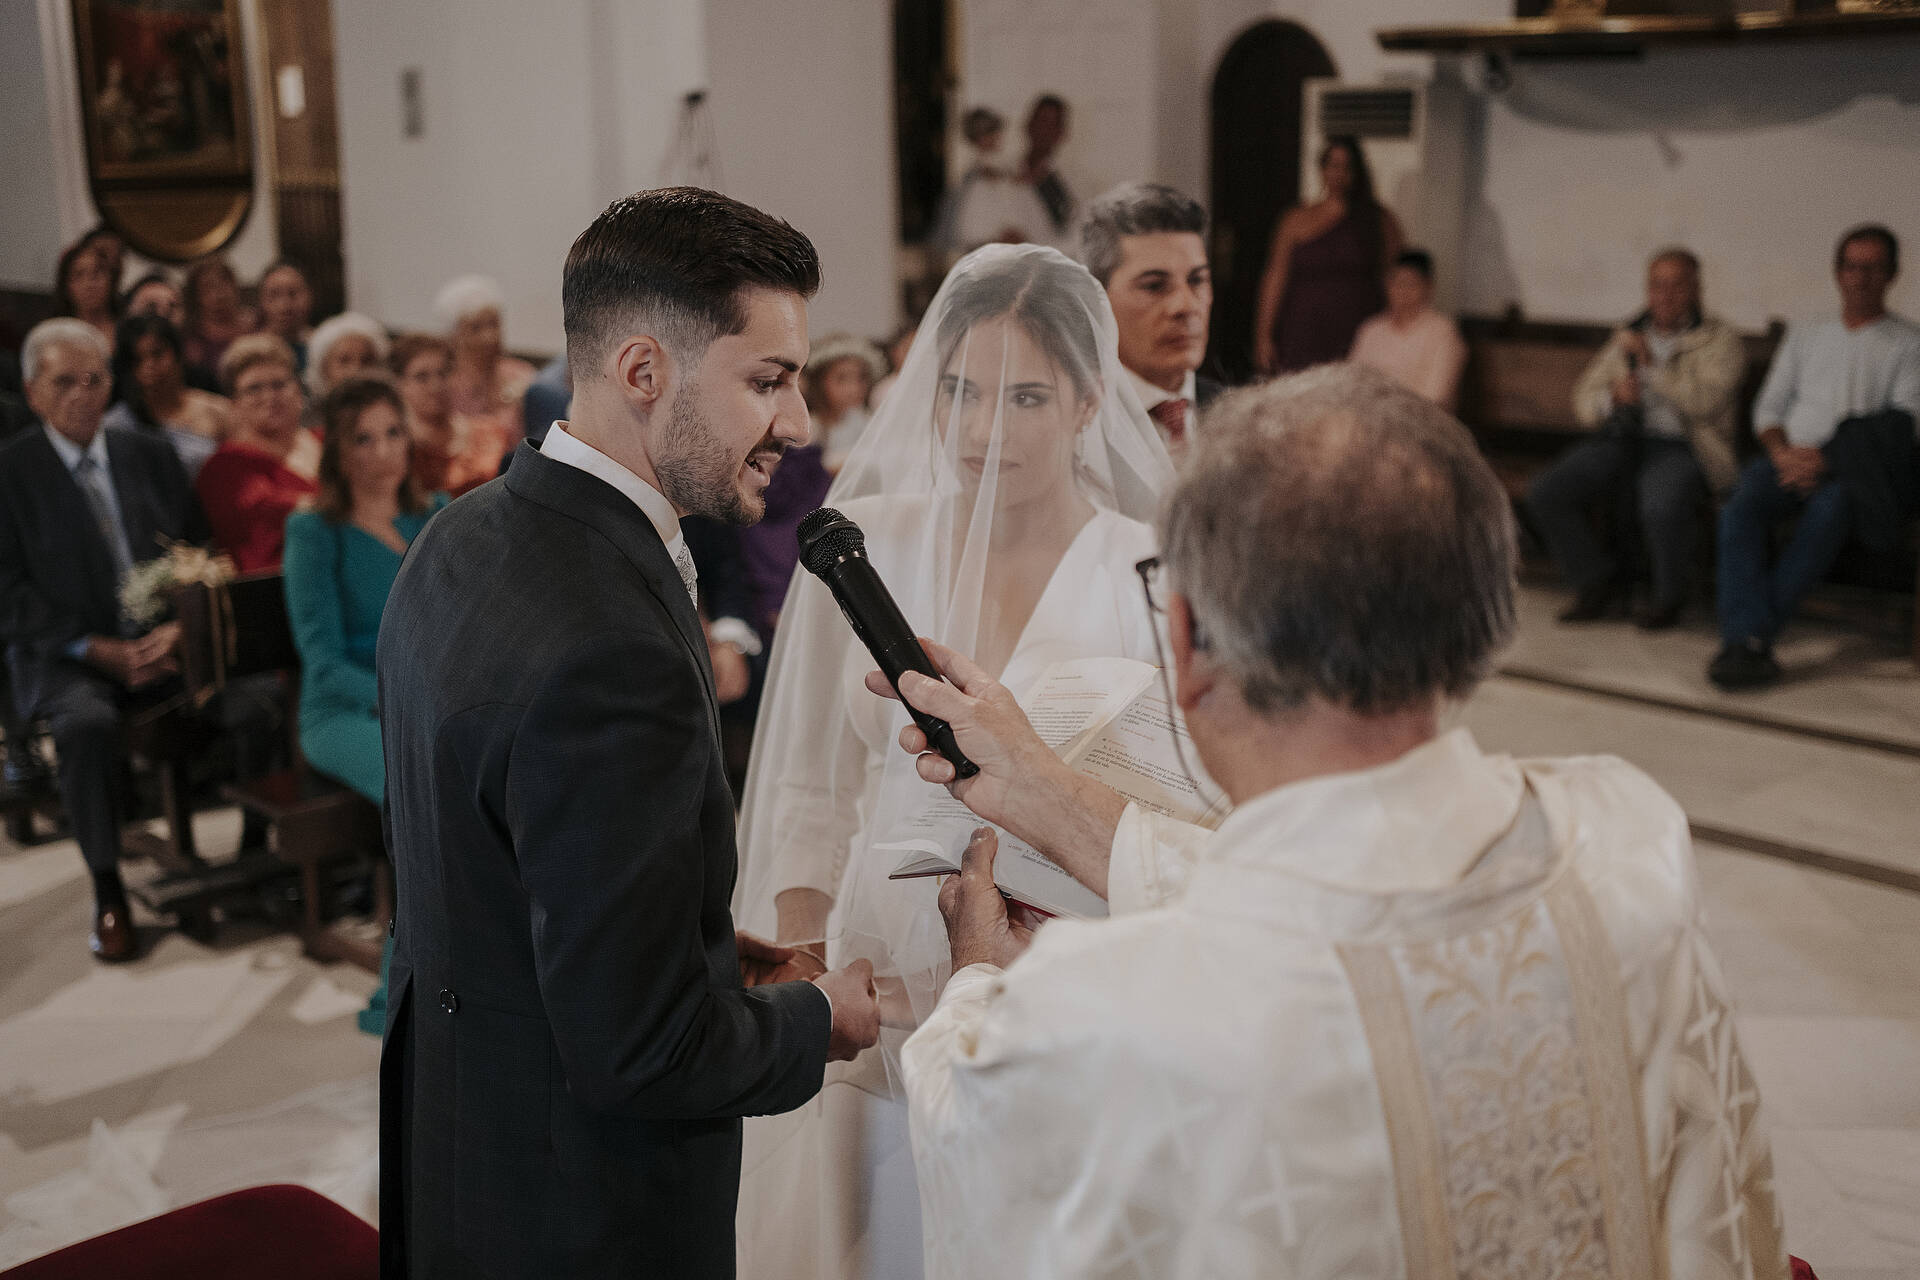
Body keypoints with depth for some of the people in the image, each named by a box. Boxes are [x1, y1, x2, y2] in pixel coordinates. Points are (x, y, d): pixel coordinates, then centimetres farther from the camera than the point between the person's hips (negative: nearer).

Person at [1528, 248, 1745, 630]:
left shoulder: (1719, 340, 5)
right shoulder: (1628, 337, 19)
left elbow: (1706, 401, -14)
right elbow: (1584, 400, 14)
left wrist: (1650, 365, -15)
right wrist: (1612, 396, -9)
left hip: (1680, 446, -5)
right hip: (1621, 440, 5)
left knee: (1661, 504, -38)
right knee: (1545, 493, -19)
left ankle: (1670, 595, -8)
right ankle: (1598, 583, 2)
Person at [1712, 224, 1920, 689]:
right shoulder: (1806, 336, 26)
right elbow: (1769, 407, 18)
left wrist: (1825, 459, -15)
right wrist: (1782, 452, -6)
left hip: (1849, 469, -3)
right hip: (1791, 456, 3)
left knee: (1828, 511, -38)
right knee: (1741, 505, -31)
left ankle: (1746, 631, -41)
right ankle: (1750, 640, -43)